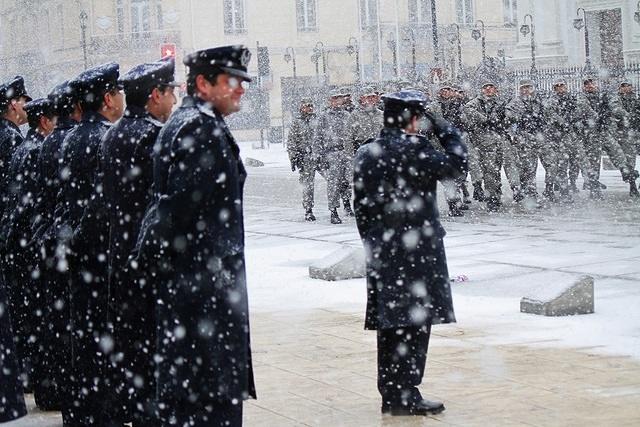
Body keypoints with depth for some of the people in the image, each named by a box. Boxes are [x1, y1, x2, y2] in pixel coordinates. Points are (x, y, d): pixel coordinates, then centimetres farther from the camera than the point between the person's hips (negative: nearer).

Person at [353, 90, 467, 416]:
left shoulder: (365, 154, 10)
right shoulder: (411, 149, -13)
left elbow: (360, 206, 13)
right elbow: (456, 166, -11)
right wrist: (446, 132, 1)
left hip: (382, 253, 8)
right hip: (415, 252, -8)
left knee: (389, 324, 12)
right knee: (414, 323, -3)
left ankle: (391, 394, 17)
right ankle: (405, 397, -2)